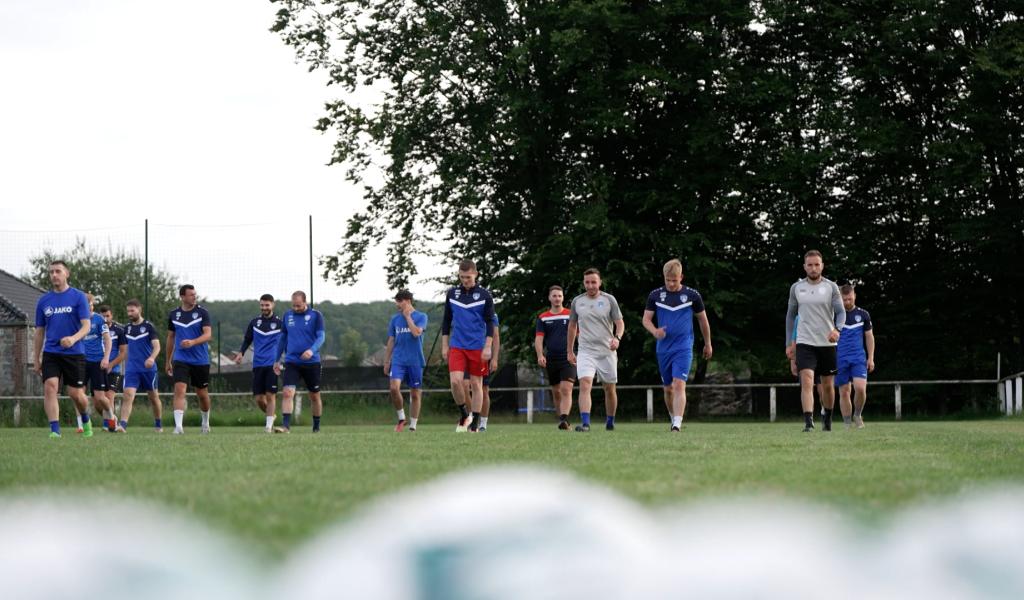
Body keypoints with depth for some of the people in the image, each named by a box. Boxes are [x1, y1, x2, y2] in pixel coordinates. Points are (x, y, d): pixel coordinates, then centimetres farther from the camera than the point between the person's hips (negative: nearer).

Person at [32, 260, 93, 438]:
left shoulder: (78, 297, 0)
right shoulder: (44, 300, 10)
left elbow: (86, 326, -7)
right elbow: (39, 332, 16)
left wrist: (74, 338, -28)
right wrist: (36, 359, 12)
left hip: (74, 353, -2)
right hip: (50, 353, 2)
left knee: (76, 394, 0)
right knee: (50, 387, -17)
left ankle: (86, 420, 31)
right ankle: (55, 430, -17)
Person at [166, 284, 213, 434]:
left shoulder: (202, 313, -3)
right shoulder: (173, 314, 6)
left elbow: (208, 334, -13)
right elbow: (171, 337, 17)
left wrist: (192, 342, -31)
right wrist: (168, 361, 20)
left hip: (201, 360, -1)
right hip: (180, 360, 1)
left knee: (202, 394, 10)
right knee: (179, 390, -17)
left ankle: (205, 423, 33)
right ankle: (178, 426, -23)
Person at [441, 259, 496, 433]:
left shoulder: (484, 295, 0)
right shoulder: (452, 294, 7)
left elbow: (490, 323, -1)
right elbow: (446, 321, 14)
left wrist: (487, 347, -9)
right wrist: (444, 346, 9)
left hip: (478, 348, -2)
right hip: (457, 346, 2)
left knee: (476, 384, 2)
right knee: (455, 381, -13)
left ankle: (475, 424, 9)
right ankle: (464, 415, 8)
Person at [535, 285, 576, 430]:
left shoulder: (571, 315, 4)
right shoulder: (543, 318, 8)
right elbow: (539, 338, 2)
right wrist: (540, 355, -14)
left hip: (568, 358, -3)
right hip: (551, 360, 3)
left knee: (566, 390, -18)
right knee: (556, 392, 12)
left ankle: (564, 420, -28)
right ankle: (562, 420, 25)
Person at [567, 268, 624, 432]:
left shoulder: (609, 300, 0)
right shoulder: (577, 301, 6)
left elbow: (620, 322, 1)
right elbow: (572, 326, 17)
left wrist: (617, 338, -20)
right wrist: (569, 351, 17)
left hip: (607, 351, 0)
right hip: (586, 351, 0)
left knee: (610, 389, 7)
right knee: (585, 384, -18)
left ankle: (610, 422, 25)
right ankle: (585, 423, -25)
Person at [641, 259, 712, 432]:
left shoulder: (692, 295, -1)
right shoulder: (655, 295, 3)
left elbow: (703, 320, 11)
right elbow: (646, 319, 6)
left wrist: (708, 344, 19)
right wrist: (654, 331, -16)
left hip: (683, 348, -3)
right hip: (663, 349, 3)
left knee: (679, 385, -18)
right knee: (668, 388, 13)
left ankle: (677, 424, -25)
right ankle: (674, 419, 33)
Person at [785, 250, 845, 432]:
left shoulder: (831, 287, 0)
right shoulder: (796, 288, 4)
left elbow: (841, 312, -5)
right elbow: (791, 315, 12)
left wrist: (837, 329, -27)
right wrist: (789, 343, 9)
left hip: (827, 343, 1)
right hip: (804, 343, -1)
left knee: (827, 385, 11)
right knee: (807, 381, -17)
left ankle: (827, 418, 32)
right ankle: (808, 422, -25)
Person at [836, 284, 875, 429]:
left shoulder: (863, 314, 7)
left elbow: (870, 337, 13)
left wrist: (871, 358, 7)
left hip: (859, 358, 0)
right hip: (840, 360, 0)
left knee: (860, 388, -17)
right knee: (844, 392, 1)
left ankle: (858, 415, 7)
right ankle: (847, 423, 10)